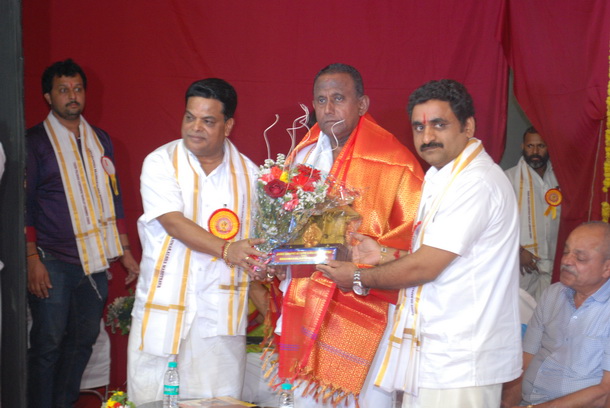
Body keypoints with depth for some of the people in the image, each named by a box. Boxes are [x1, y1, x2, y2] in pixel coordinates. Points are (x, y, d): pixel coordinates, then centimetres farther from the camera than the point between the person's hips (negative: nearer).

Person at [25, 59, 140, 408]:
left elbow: (113, 197, 18)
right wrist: (32, 259, -13)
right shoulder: (35, 142, -2)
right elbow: (24, 205, -5)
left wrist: (124, 250, 14)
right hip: (53, 262, -5)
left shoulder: (100, 140, 13)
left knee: (84, 339, 10)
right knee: (48, 342, -2)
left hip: (95, 260, 5)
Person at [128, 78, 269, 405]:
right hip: (163, 305, -1)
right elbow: (172, 222, -14)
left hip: (221, 313, 2)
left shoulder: (248, 173, 7)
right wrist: (225, 249, -27)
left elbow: (259, 234, 12)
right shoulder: (161, 162, -1)